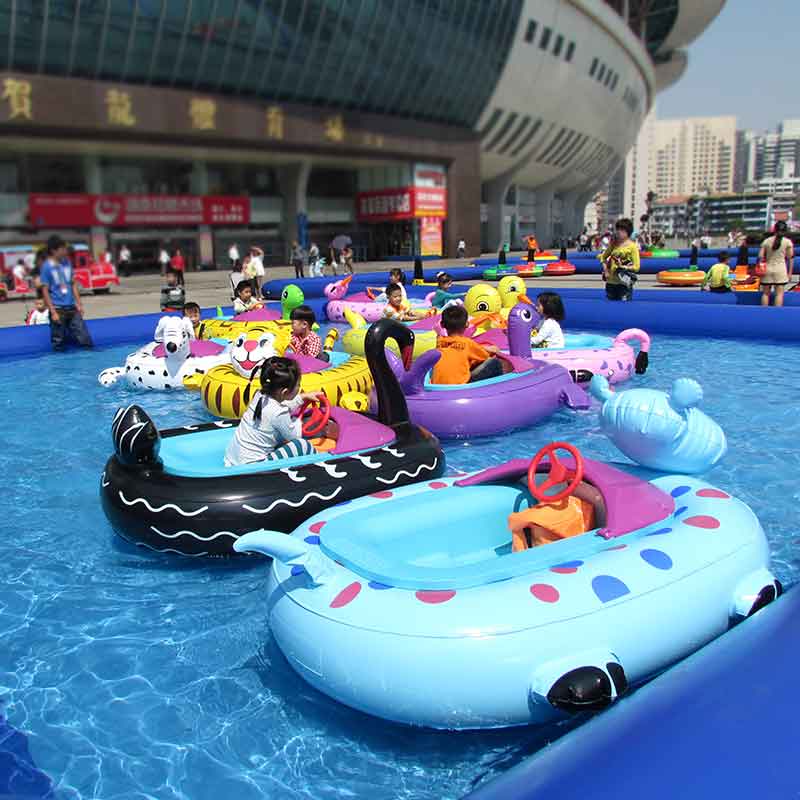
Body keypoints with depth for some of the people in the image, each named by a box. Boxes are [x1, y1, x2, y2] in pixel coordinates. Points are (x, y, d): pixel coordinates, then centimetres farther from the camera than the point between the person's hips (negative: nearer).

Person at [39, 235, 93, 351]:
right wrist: (53, 312, -14)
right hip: (58, 309, -5)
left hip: (72, 307, 5)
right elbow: (45, 291, -9)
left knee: (85, 339, 5)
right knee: (58, 344, 3)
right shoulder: (47, 267, -9)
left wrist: (79, 304, 9)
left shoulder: (67, 262, 6)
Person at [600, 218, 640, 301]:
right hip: (611, 282, 5)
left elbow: (636, 267, -6)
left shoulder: (632, 246, -4)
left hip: (623, 283, -5)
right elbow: (603, 257, 22)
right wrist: (605, 270, 8)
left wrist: (623, 267, -20)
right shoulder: (613, 244, 9)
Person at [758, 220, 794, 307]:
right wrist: (790, 272, 5)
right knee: (779, 293, 0)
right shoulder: (787, 241, -1)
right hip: (780, 269, -2)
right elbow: (790, 258, -1)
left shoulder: (766, 241, 3)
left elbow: (760, 256, 0)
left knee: (766, 293, 8)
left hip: (767, 269, 2)